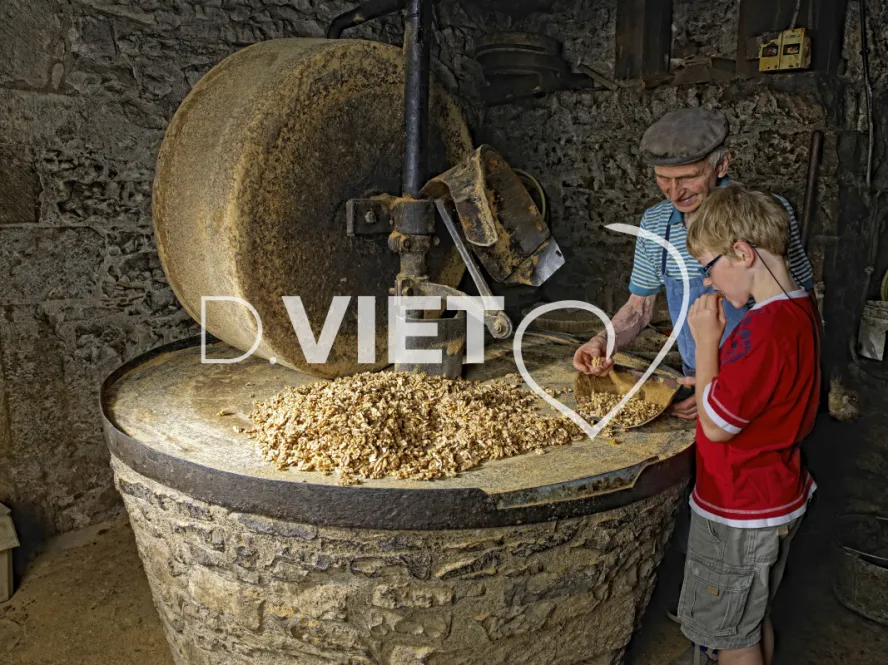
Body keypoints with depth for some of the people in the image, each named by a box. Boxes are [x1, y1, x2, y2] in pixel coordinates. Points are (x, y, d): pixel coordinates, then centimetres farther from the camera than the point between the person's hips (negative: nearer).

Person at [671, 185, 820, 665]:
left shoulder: (762, 328, -31)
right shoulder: (802, 310, 0)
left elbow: (716, 425, -22)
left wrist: (706, 340, -17)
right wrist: (709, 394, 2)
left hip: (740, 515, -9)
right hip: (776, 499, 9)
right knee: (755, 620, 26)